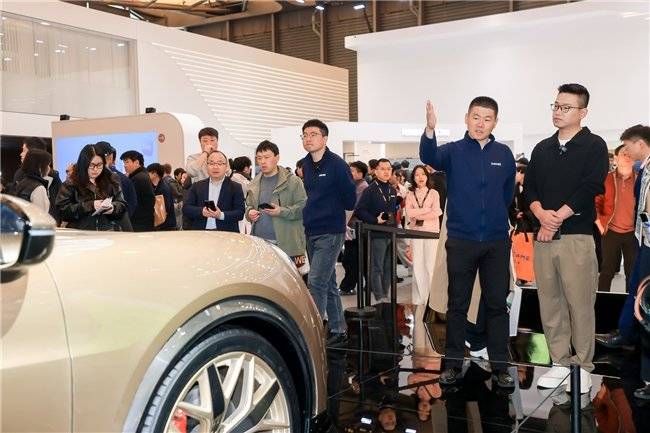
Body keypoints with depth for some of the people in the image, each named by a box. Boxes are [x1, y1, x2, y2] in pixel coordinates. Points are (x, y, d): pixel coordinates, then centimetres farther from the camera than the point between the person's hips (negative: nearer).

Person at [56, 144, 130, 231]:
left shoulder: (111, 181, 15)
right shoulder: (71, 184, 8)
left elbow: (122, 204, 18)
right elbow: (62, 210, 0)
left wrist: (113, 208, -5)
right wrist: (90, 206, -9)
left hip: (109, 231, 2)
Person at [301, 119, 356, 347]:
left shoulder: (337, 164, -12)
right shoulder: (306, 164, 8)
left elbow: (350, 200, -9)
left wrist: (330, 209, 2)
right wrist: (309, 213, 9)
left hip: (330, 233, -7)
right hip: (311, 232, 8)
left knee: (316, 282, -13)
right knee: (328, 284, 14)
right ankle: (338, 331, 24)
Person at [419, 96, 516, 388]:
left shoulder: (504, 154, 4)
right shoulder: (453, 151, -3)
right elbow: (430, 157, -26)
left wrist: (495, 216, 12)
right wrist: (430, 129, -43)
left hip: (497, 241, 2)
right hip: (461, 241, -2)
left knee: (497, 305, 8)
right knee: (457, 305, 7)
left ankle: (500, 366, 17)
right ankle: (453, 363, 18)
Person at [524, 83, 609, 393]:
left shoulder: (594, 146, 1)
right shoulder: (542, 149, 15)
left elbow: (590, 189, -10)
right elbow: (529, 187, 10)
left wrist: (557, 218, -11)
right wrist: (542, 214, -9)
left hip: (577, 237, -5)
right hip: (544, 237, 5)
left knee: (580, 304, -2)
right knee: (550, 303, 7)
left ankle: (582, 367, 10)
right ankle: (560, 363, 18)